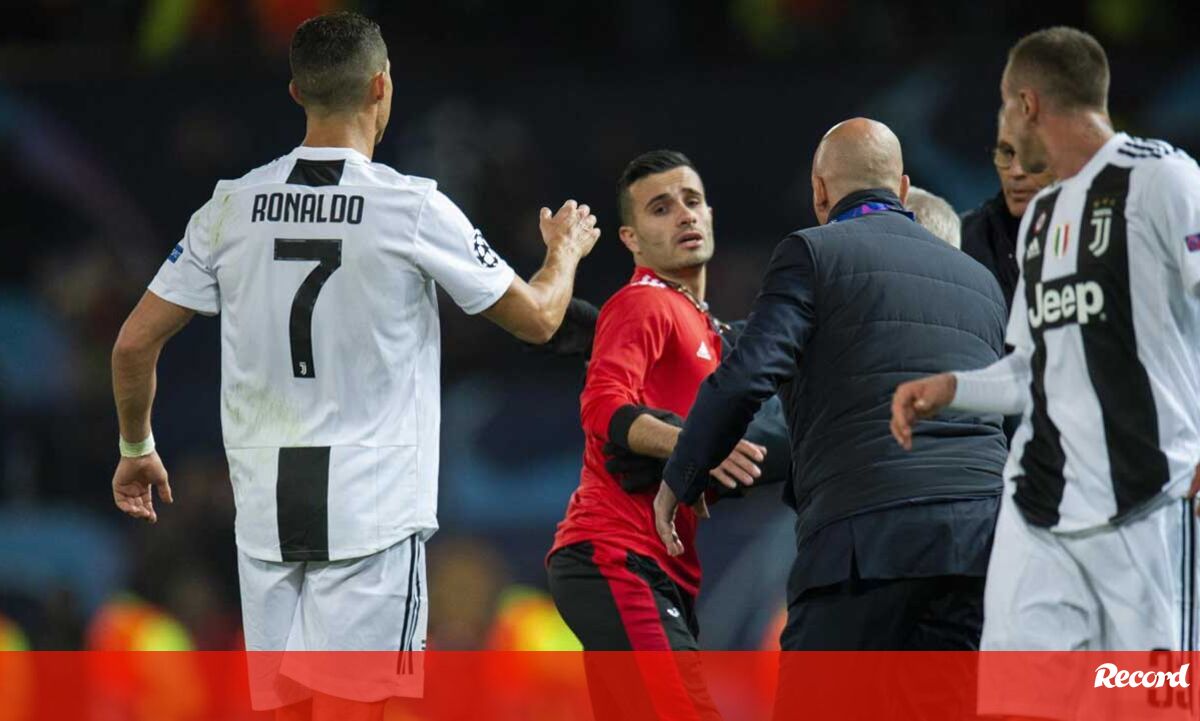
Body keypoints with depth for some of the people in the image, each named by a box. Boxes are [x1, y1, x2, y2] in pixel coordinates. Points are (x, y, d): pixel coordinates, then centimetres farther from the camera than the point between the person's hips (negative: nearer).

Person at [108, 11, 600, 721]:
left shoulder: (233, 207, 3)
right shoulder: (413, 209, -7)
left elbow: (135, 344, 6)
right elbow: (537, 317, 5)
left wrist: (137, 448, 24)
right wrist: (567, 250, 27)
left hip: (265, 512, 4)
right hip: (374, 514, -4)